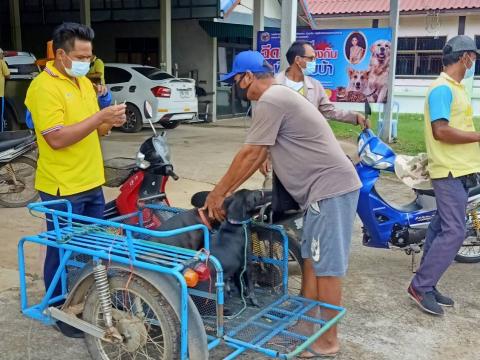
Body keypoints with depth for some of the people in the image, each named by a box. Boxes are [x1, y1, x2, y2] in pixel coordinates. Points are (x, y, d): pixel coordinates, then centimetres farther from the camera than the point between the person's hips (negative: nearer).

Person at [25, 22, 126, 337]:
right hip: (62, 188, -8)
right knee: (63, 252, 6)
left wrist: (110, 122, -5)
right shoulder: (43, 87, -15)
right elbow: (57, 138, -24)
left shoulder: (85, 83, 11)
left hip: (92, 183, 8)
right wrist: (99, 117, -24)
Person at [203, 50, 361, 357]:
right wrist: (227, 192, 18)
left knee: (327, 266, -2)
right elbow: (259, 155, 20)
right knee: (313, 260, 16)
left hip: (330, 188, -11)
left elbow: (249, 155, -13)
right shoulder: (280, 96, 20)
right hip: (328, 186, 11)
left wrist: (217, 193, -3)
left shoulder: (270, 101, -13)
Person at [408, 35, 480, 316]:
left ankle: (426, 286, 19)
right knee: (454, 232, -10)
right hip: (451, 172, -10)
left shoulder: (456, 88, 17)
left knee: (442, 229, 12)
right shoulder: (442, 89, -14)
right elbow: (440, 131, -23)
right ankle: (420, 286, 0)